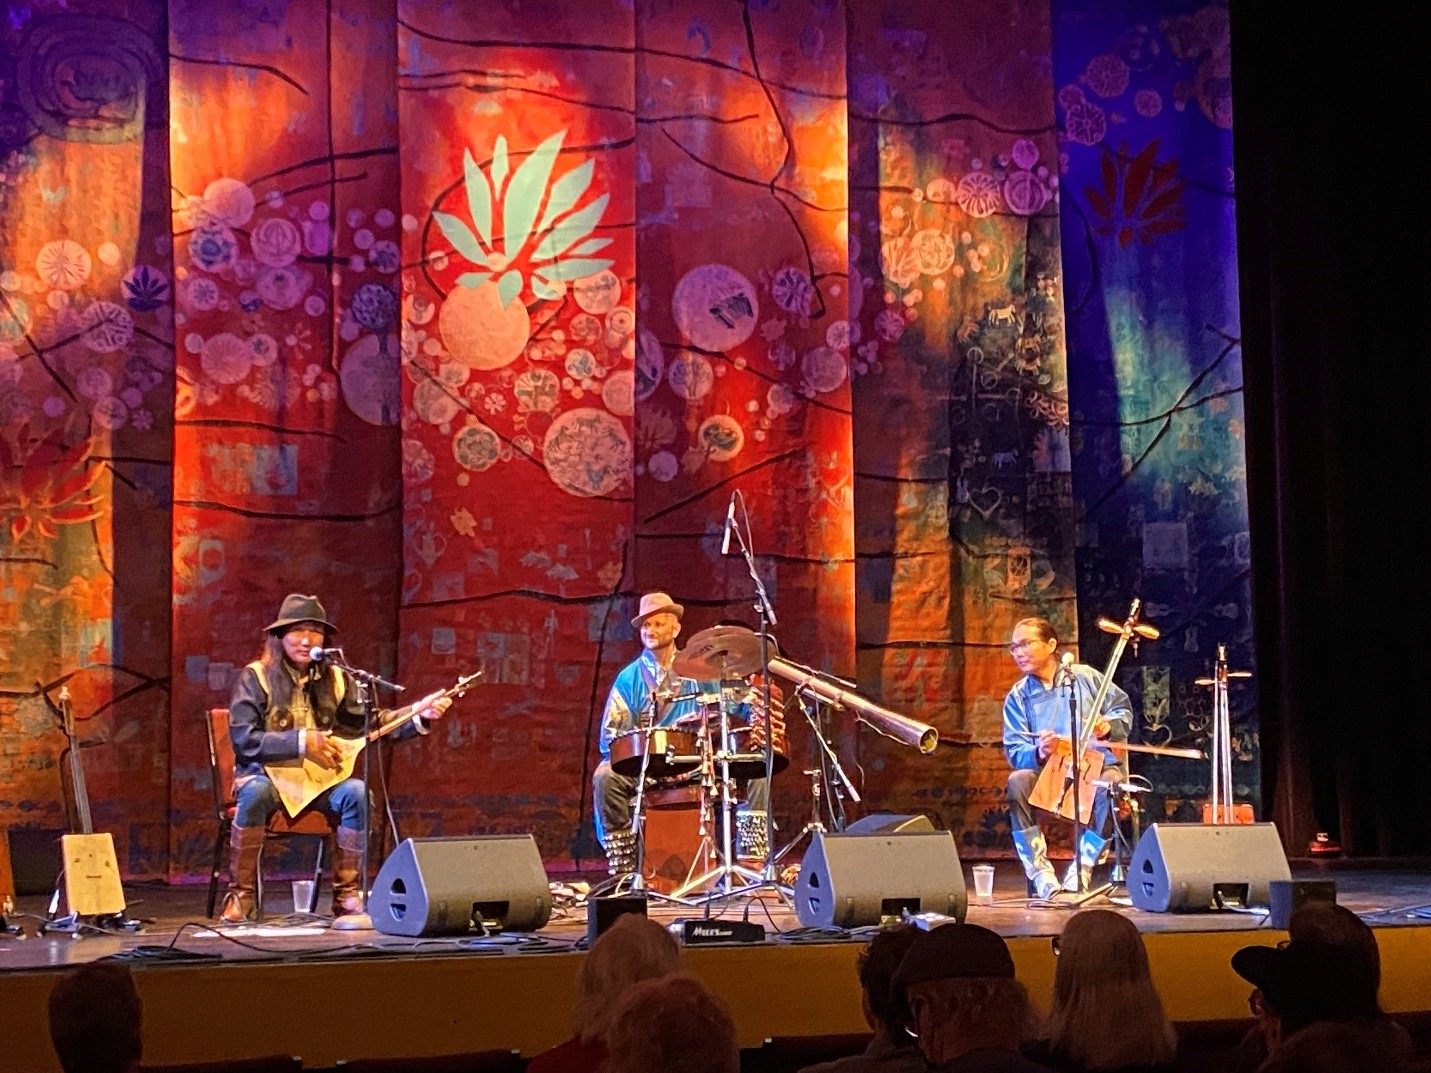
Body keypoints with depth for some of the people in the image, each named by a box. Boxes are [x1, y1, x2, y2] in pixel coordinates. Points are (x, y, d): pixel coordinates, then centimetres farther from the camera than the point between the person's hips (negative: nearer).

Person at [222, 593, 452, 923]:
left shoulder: (335, 679, 7)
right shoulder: (255, 678, -4)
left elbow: (371, 721, 0)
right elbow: (242, 739, -14)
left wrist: (419, 714, -15)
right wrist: (301, 742, -23)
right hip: (267, 774, -3)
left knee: (356, 791, -26)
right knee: (256, 792, -37)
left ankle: (347, 893, -16)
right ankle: (240, 894, -23)